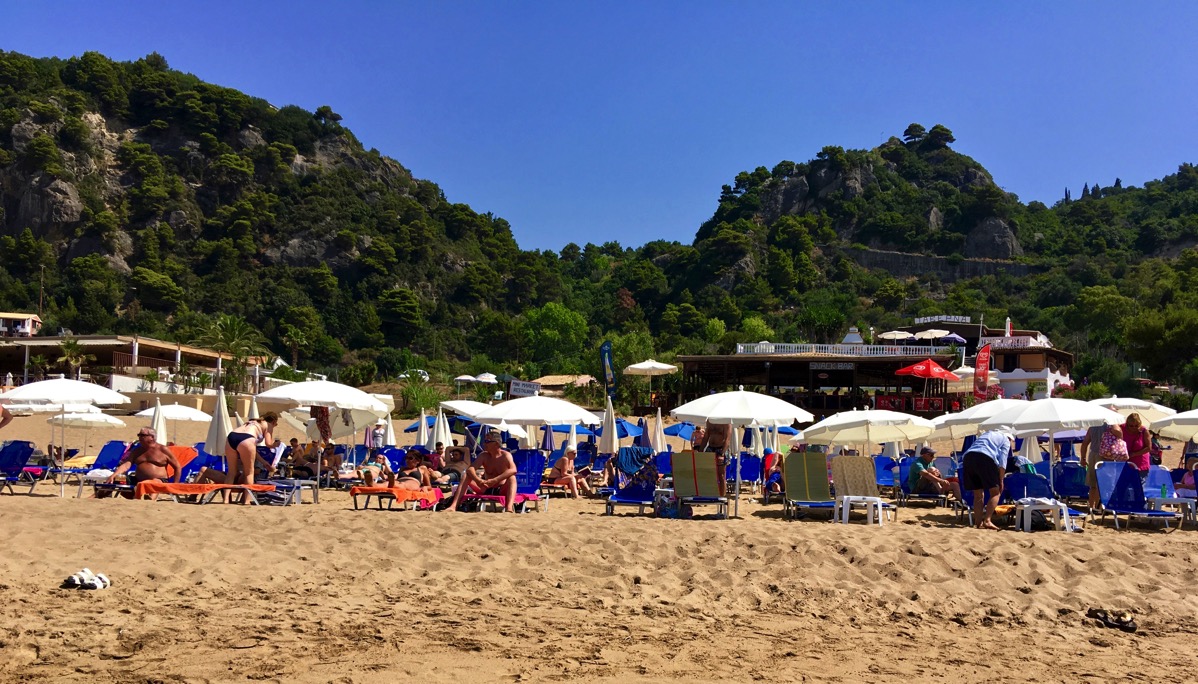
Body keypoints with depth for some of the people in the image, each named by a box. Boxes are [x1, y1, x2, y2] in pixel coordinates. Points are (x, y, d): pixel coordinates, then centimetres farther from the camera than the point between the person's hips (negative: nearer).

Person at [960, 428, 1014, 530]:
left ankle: (978, 522, 12)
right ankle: (987, 520, -8)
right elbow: (1002, 462, 8)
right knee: (995, 492, 5)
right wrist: (1001, 481, 9)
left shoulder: (985, 434, 38)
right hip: (985, 458, -6)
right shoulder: (1005, 440, 20)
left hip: (968, 457, 6)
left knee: (978, 494, 15)